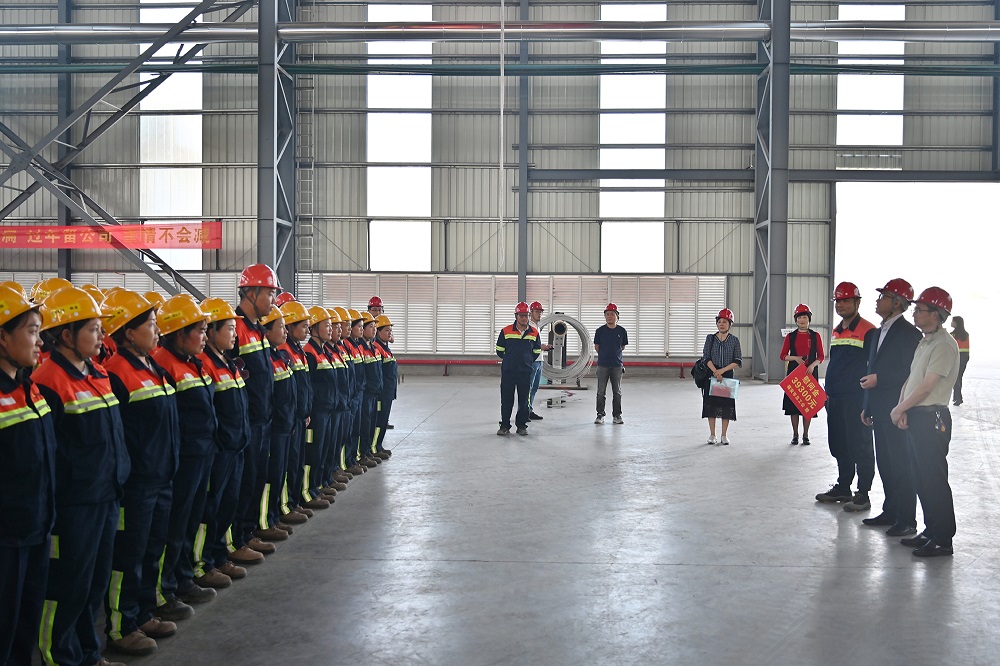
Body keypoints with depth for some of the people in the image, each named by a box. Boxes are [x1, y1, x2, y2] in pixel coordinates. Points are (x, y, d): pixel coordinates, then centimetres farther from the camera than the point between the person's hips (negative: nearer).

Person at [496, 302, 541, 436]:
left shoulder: (534, 333, 3)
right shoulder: (506, 331, -3)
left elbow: (536, 352, 15)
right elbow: (500, 350, 8)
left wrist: (527, 361, 9)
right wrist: (509, 360, 10)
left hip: (526, 371, 1)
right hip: (508, 371, -1)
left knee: (524, 400, 6)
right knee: (506, 399, 3)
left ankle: (521, 425, 17)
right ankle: (504, 426, 12)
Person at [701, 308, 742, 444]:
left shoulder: (734, 340, 1)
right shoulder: (710, 338, 3)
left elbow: (738, 362, -3)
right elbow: (706, 358, -3)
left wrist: (722, 370, -16)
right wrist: (716, 373, -15)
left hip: (728, 375, 0)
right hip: (712, 375, 0)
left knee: (726, 405, 1)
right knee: (711, 404, 1)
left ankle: (724, 436, 11)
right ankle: (712, 435, 11)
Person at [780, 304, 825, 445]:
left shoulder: (815, 336, 4)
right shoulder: (790, 336, 5)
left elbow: (821, 356, 5)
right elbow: (783, 356, 6)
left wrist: (813, 364, -13)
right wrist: (795, 358, -12)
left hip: (810, 374, 0)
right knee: (793, 403, 0)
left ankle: (805, 435, 10)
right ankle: (795, 435, 9)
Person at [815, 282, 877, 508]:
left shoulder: (867, 330, -10)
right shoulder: (836, 331, 16)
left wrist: (869, 398, -15)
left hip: (857, 399, -8)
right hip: (835, 399, 8)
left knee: (860, 446, -2)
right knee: (839, 446, 15)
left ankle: (863, 494, 5)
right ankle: (843, 488, 27)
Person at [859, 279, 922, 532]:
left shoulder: (908, 333, -11)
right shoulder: (877, 332, 16)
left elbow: (911, 373, -17)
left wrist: (879, 378, -18)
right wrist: (867, 406, 18)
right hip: (880, 410, 9)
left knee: (901, 465, -4)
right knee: (885, 463, 14)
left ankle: (906, 520, 2)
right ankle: (890, 511, 24)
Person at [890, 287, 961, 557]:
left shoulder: (944, 345, -14)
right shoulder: (924, 342, 16)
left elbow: (927, 385, -18)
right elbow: (911, 378, 16)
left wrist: (899, 409, -9)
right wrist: (903, 409, 1)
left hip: (932, 418, -10)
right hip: (915, 417, 10)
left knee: (934, 479, -6)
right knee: (921, 478, 14)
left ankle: (943, 539, 0)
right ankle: (930, 531, 23)